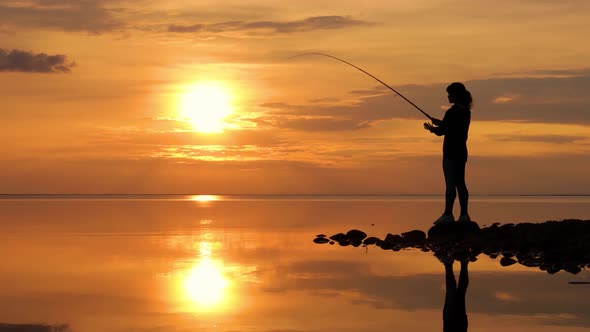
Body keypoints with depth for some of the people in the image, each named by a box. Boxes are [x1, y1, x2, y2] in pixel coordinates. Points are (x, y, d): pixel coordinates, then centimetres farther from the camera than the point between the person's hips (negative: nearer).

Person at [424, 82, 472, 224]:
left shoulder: (452, 112, -17)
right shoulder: (466, 111, 11)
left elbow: (441, 131, -13)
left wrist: (432, 128, 7)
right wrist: (440, 123, 19)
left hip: (451, 151, -9)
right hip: (461, 151, 9)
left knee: (450, 183, -7)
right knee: (460, 183, 10)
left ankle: (448, 214, -7)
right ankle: (464, 214, 10)